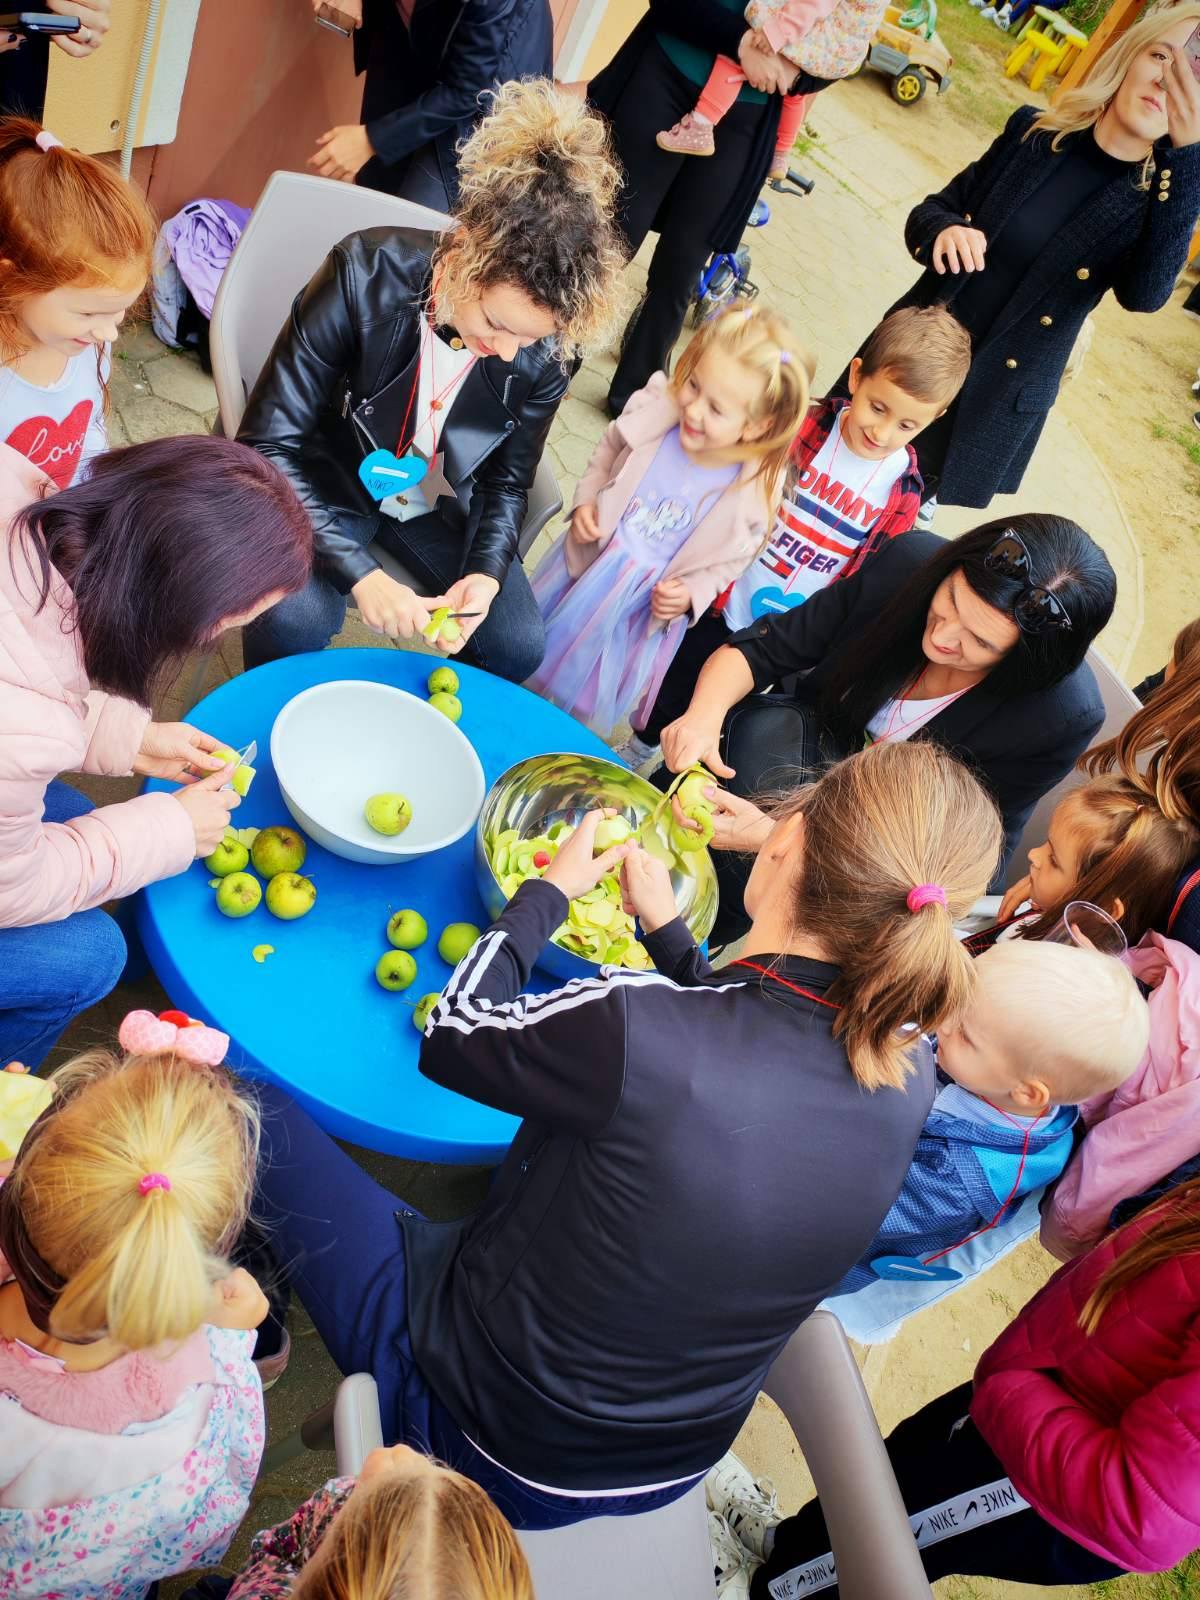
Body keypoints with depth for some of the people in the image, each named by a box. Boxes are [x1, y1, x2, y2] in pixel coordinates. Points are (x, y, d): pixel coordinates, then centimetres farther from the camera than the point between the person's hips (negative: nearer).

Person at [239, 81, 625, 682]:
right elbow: (268, 445, -27)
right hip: (328, 484, -3)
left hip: (440, 502, 3)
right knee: (294, 620, -30)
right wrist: (360, 574, -37)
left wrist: (485, 574, -24)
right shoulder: (367, 274, -28)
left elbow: (504, 482, -3)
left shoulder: (544, 353, -19)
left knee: (519, 645, -13)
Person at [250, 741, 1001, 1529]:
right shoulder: (909, 1075, -18)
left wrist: (549, 890, -1)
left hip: (482, 1436, -5)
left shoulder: (638, 1029, -36)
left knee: (263, 1104, 8)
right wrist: (667, 931, 10)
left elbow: (451, 1034, -14)